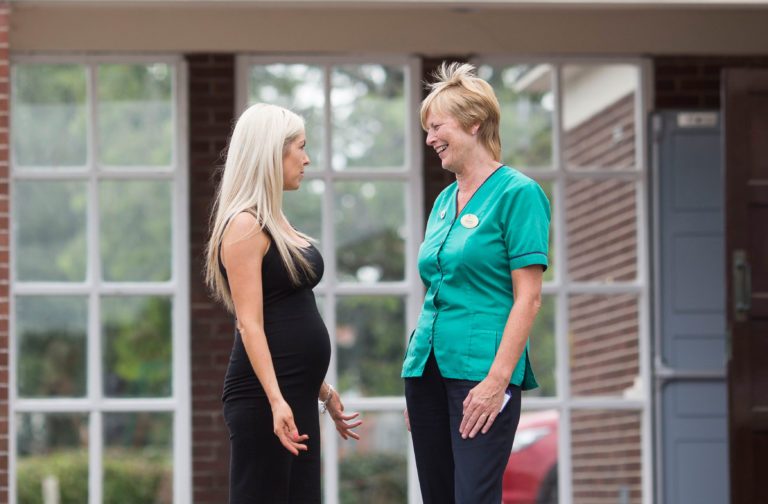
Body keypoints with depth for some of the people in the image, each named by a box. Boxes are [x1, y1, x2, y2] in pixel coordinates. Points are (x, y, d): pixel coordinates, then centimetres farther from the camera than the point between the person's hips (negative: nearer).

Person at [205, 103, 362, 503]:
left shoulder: (276, 224, 17)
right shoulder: (244, 226, -12)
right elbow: (250, 324, -19)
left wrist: (323, 391, 22)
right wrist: (276, 401, -26)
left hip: (296, 396, 10)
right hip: (261, 396, -10)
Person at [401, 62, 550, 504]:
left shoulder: (518, 193, -7)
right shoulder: (445, 201, 16)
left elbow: (528, 299, -12)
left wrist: (497, 380, -19)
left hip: (481, 370, -8)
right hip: (428, 367, 8)